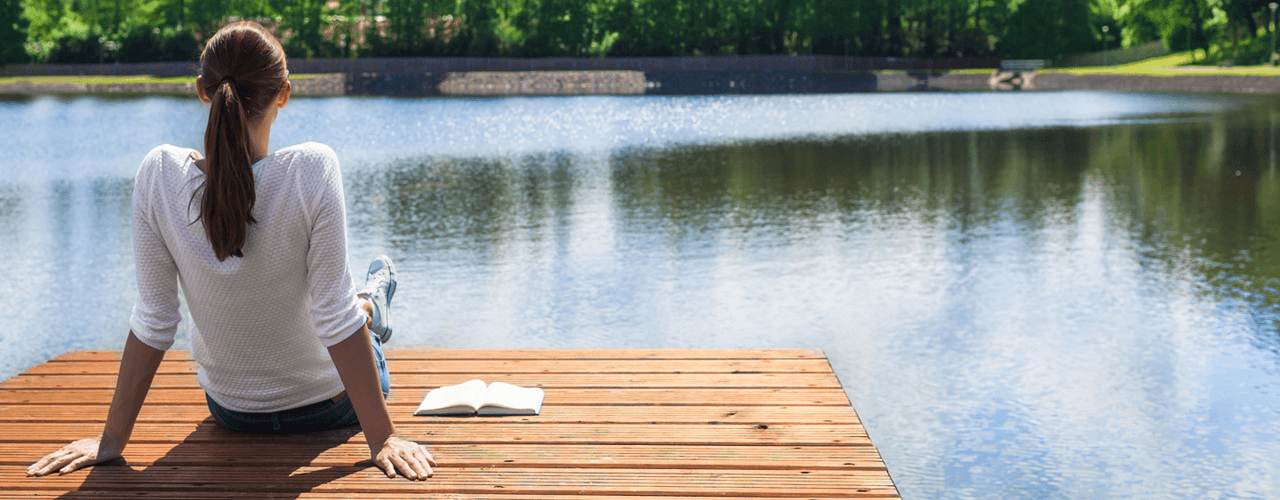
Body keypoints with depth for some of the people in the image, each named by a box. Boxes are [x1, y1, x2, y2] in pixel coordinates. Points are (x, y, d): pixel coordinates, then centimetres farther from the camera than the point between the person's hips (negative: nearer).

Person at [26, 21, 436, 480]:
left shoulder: (160, 173, -20)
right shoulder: (312, 170, -29)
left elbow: (152, 321, -15)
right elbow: (334, 317, -27)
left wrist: (112, 440, -4)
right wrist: (382, 437, -19)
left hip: (229, 408, 4)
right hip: (326, 405, -3)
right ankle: (371, 307, 61)